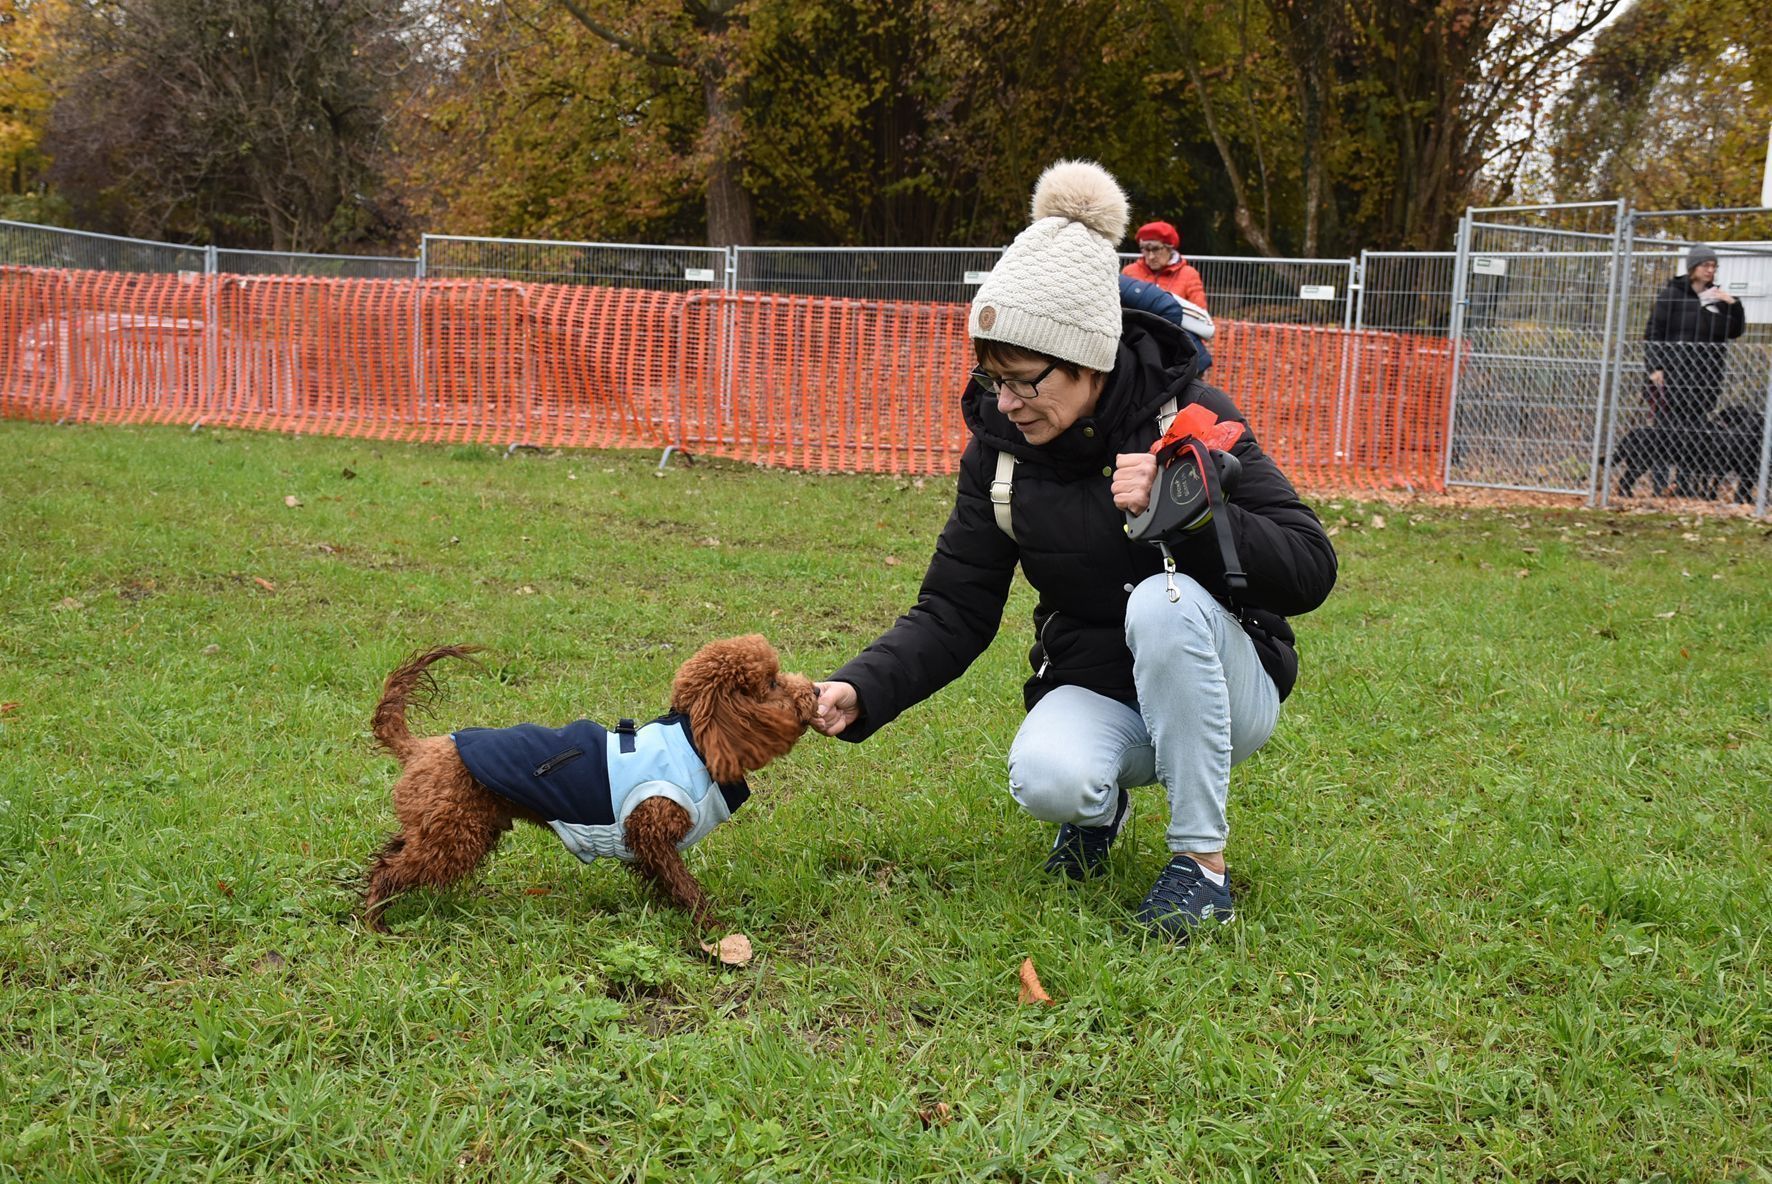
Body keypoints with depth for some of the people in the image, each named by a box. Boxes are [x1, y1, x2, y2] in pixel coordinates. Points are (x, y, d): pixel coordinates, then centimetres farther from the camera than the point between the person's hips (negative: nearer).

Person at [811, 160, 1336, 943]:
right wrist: (863, 690, -22)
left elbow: (1309, 569, -20)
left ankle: (1201, 862, -20)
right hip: (1093, 693, 2)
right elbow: (953, 613, -5)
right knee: (1046, 782, -32)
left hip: (1220, 687, -1)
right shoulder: (999, 446, -7)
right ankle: (1101, 806, 7)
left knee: (1165, 600, -35)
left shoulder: (1188, 415, -17)